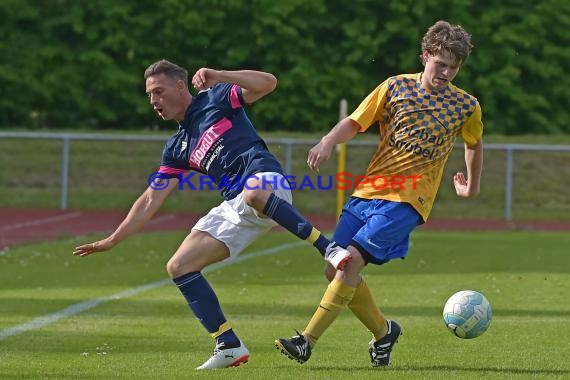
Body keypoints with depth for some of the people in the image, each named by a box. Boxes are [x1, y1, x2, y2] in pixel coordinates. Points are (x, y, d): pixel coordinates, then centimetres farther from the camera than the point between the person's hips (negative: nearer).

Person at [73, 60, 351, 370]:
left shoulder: (216, 99, 7)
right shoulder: (177, 149, 23)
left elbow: (267, 83, -6)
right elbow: (150, 201, 24)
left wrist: (216, 77, -13)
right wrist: (112, 240, 20)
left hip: (267, 183, -8)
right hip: (234, 208, 8)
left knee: (253, 193, -45)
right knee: (179, 267, -3)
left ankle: (327, 248, -38)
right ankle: (229, 346, -3)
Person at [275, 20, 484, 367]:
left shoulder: (466, 107, 3)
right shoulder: (397, 87, 5)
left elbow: (474, 143, 24)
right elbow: (355, 122, 5)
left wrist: (472, 186, 34)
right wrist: (329, 142, -15)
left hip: (407, 200, -4)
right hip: (368, 191, 4)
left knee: (352, 260, -21)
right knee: (335, 269, -1)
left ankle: (307, 341, -20)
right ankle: (384, 331, 23)